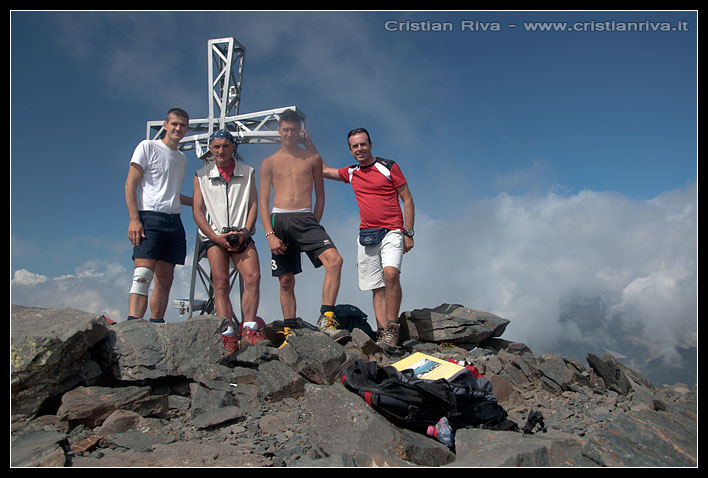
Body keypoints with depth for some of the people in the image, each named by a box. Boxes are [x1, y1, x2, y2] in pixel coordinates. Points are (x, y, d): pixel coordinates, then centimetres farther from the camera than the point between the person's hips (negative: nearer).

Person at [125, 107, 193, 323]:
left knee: (165, 280, 4)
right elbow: (130, 184, -4)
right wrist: (134, 219, -15)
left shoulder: (182, 158, 22)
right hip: (150, 217, -6)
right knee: (143, 275, -19)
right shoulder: (148, 147, 3)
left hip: (174, 221, 6)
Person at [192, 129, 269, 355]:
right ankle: (228, 336, -18)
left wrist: (244, 232, -7)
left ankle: (248, 331, -17)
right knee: (221, 283, -15)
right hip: (213, 236, -1)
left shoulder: (247, 172, 14)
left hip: (241, 235, 1)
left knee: (253, 277, -20)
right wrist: (216, 237, -8)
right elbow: (197, 211, 5)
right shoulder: (201, 175, 12)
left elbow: (253, 205, 9)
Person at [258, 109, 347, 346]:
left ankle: (326, 318, -18)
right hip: (279, 220, 0)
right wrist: (270, 234, -6)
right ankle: (290, 331, 12)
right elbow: (263, 201, 6)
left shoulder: (313, 159, 14)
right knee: (286, 280, 3)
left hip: (306, 219, 0)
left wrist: (315, 225, 7)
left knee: (334, 260, -24)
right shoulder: (269, 163, 12)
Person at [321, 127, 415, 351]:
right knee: (376, 287, 0)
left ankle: (392, 328, -20)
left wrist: (408, 233, -5)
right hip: (366, 235, 5)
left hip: (391, 232, -4)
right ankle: (383, 333, -1)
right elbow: (324, 170, 30)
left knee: (390, 274, -27)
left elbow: (407, 200, 3)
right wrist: (309, 142, 27)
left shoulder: (389, 167, 3)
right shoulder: (351, 173, 15)